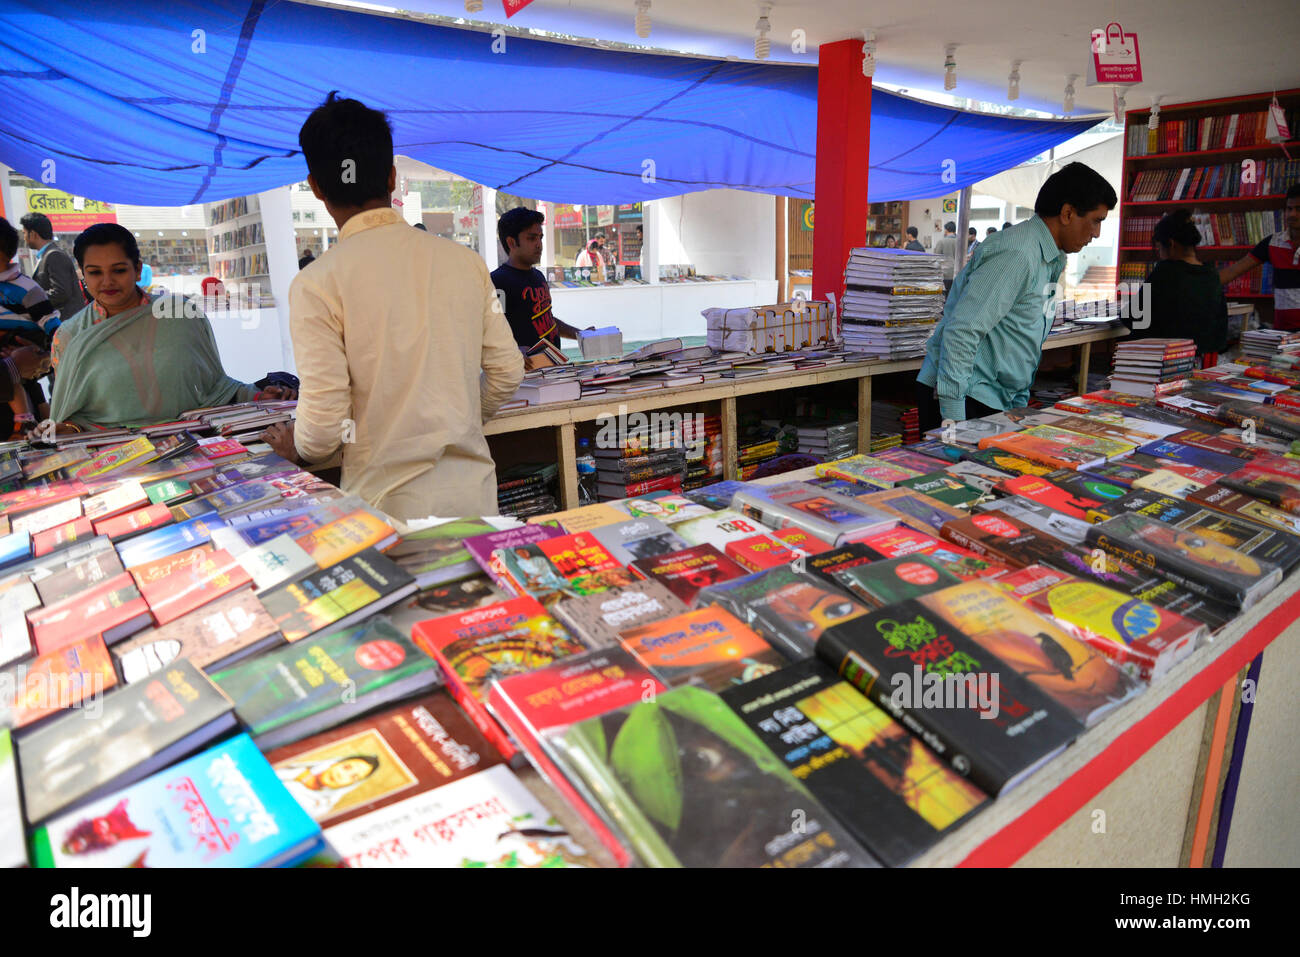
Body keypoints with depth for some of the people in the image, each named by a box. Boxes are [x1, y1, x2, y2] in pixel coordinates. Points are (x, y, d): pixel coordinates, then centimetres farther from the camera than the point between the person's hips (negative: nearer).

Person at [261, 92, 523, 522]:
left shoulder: (317, 284, -11)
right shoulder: (465, 260, 1)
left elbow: (324, 419, -12)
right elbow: (507, 372, 6)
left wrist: (295, 447, 11)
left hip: (390, 504, -3)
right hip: (475, 492, 4)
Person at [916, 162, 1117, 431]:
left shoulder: (1050, 260, 18)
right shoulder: (1016, 256, -16)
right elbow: (962, 330, -24)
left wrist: (1020, 406, 23)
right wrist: (954, 415, -26)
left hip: (997, 400, 10)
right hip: (966, 399, -10)